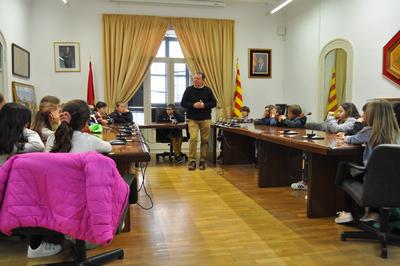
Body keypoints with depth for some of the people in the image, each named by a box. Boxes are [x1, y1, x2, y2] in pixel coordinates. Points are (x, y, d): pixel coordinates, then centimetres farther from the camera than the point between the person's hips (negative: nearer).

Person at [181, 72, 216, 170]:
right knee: (193, 138, -14)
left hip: (205, 119, 1)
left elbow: (214, 103, 6)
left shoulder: (208, 90, 5)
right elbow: (183, 103, 2)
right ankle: (192, 160, -3)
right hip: (192, 119, -1)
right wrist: (193, 105, -13)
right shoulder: (189, 90, 3)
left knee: (205, 140, 3)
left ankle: (203, 160, 14)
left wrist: (204, 105, -11)